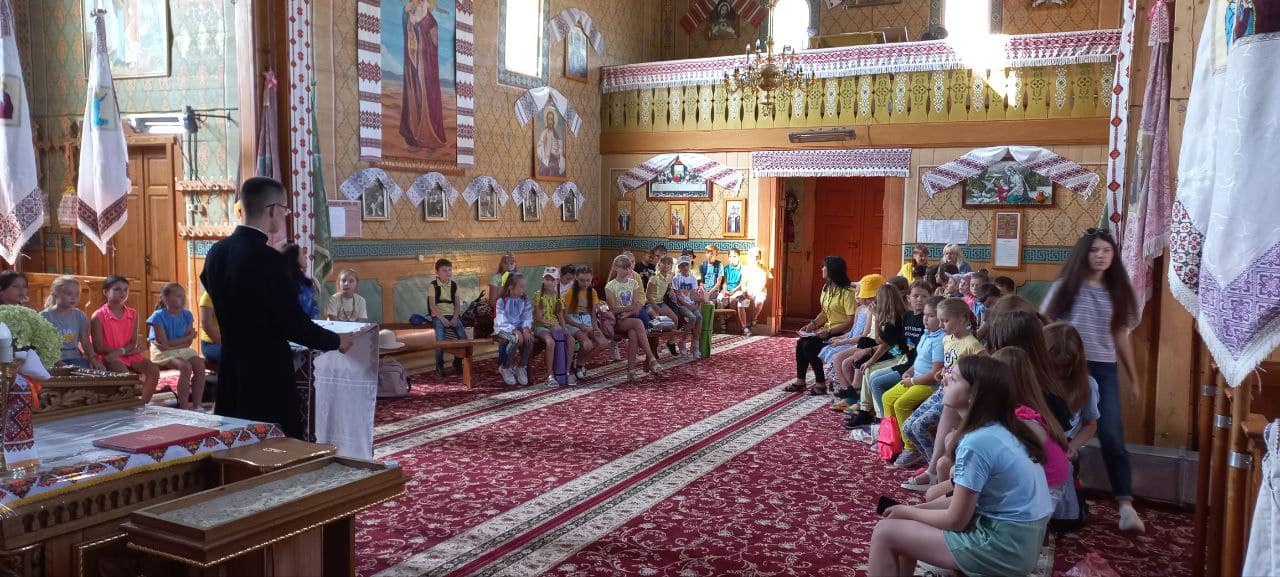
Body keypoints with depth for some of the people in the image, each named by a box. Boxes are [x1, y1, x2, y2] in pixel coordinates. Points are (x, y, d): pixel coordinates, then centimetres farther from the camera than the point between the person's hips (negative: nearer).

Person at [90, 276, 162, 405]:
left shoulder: (132, 314, 6)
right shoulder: (98, 316, -8)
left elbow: (133, 343, 2)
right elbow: (98, 348, -11)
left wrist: (120, 351, -19)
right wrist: (126, 351, -16)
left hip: (129, 354, 5)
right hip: (109, 357, -5)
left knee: (153, 370, -17)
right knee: (123, 372, -34)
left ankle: (143, 404, -14)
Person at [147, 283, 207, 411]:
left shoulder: (187, 315, 2)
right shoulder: (159, 316, -14)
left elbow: (188, 343, 0)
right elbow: (164, 345, -19)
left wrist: (172, 345, -17)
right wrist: (189, 337, -15)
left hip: (182, 351, 5)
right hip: (163, 353, -5)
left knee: (200, 365, -20)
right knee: (186, 367, -29)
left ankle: (197, 405, -16)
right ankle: (183, 407, -23)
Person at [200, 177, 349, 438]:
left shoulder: (217, 252, 4)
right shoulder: (269, 259, -20)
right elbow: (294, 325, -18)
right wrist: (337, 341, -3)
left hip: (230, 375, 8)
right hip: (267, 377, -8)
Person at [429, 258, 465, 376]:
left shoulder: (454, 285, 10)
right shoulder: (433, 285, -3)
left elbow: (457, 303, 10)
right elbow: (432, 305, -8)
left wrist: (455, 317, -6)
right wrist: (442, 318, -17)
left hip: (452, 315, 4)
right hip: (438, 315, -4)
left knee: (463, 337, -14)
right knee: (441, 339, -26)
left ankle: (457, 363, 8)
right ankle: (439, 366, -5)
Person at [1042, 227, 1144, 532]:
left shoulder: (1117, 291, 9)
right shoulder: (1066, 286, 1)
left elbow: (1121, 336, 13)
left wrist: (1133, 377, 13)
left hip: (1103, 369, 2)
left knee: (1112, 436, -6)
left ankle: (1126, 505, -7)